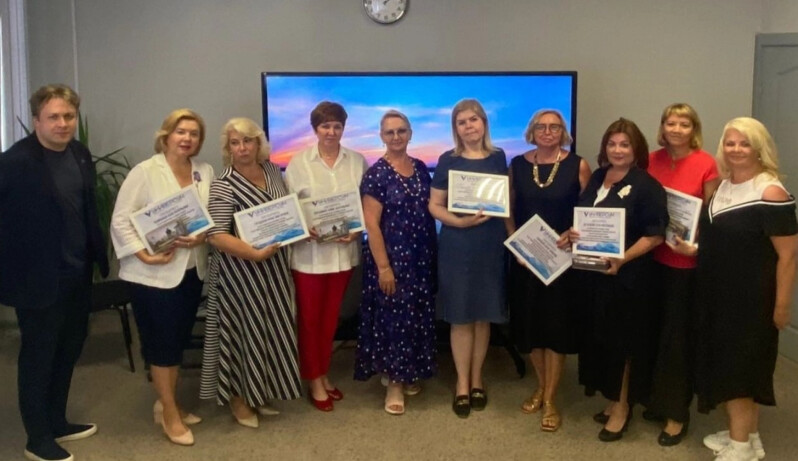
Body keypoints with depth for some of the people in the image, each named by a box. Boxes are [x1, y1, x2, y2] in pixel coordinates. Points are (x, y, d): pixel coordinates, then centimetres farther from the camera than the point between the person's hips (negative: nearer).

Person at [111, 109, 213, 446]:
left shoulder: (205, 172, 5)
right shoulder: (145, 171, -10)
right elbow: (121, 220, -12)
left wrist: (202, 236, -15)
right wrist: (144, 255, -20)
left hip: (192, 270, 6)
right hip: (154, 273, -5)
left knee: (179, 339, 15)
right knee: (162, 341, 4)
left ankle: (165, 403, 33)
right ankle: (170, 413, 19)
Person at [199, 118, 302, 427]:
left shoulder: (272, 170, 4)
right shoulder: (223, 186, -16)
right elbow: (216, 236, -23)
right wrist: (256, 254, -28)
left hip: (274, 265, 7)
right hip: (241, 270, -7)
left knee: (270, 328, 16)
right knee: (242, 329, 5)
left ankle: (259, 392, 33)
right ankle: (238, 399, 24)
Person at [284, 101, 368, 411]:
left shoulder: (357, 161, 2)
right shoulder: (299, 162, -4)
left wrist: (357, 230, -11)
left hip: (344, 250, 3)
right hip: (309, 252, -2)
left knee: (330, 317, 15)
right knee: (309, 318, 6)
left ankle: (324, 375, 31)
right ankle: (314, 381, 21)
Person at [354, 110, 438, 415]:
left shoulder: (420, 169, 7)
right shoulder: (376, 174, -11)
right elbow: (371, 224, -14)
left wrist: (435, 253, 10)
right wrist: (383, 266, -18)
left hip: (422, 256, 6)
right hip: (392, 257, -6)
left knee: (419, 316, 13)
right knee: (394, 317, 0)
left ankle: (410, 374, 29)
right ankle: (394, 383, 13)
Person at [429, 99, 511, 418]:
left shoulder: (498, 158, 6)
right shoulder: (448, 161, -2)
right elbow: (434, 205, -3)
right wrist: (460, 221, -19)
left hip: (491, 246, 2)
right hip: (456, 247, -2)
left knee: (484, 315, 9)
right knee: (461, 317, 3)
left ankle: (476, 380, 25)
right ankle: (462, 384, 17)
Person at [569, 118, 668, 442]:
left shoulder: (646, 186, -11)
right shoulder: (597, 178, 10)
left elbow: (655, 235, -15)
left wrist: (622, 260, -25)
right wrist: (572, 234, -4)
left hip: (627, 276, -6)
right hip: (593, 272, 7)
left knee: (622, 339, 4)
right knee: (600, 336, 13)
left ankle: (622, 405, 19)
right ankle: (613, 399, 29)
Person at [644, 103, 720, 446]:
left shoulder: (706, 164, -8)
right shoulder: (652, 161, 4)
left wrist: (697, 247, -19)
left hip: (688, 262, -4)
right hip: (654, 257, 4)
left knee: (679, 336, 3)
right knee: (655, 331, 11)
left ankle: (677, 412, 16)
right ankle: (657, 400, 28)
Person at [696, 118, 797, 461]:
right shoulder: (724, 185, 6)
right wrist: (691, 244, 5)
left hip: (751, 298, -8)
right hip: (719, 294, 8)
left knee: (736, 367, -1)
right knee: (733, 365, 16)